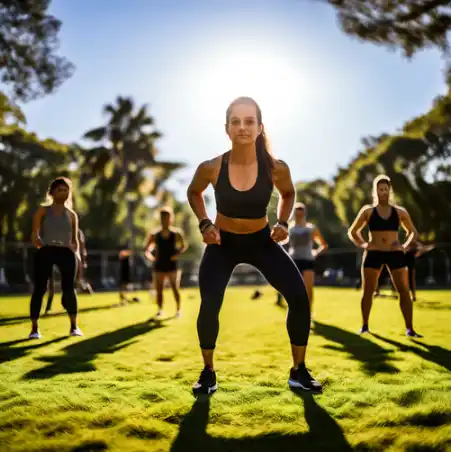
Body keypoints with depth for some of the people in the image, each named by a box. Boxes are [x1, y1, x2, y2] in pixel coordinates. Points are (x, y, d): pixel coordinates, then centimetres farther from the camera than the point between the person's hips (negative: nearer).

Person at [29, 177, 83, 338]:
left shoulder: (72, 215, 18)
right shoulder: (43, 211, 10)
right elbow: (34, 235, 3)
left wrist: (74, 251, 2)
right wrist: (41, 246, -15)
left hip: (65, 253, 2)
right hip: (45, 252, -1)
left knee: (69, 288, -6)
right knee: (39, 288, -5)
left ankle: (74, 326, 3)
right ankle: (34, 328, 3)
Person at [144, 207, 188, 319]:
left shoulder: (176, 234, -2)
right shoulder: (155, 235, 3)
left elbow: (184, 246, 0)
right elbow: (146, 249, 11)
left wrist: (178, 254, -16)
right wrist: (149, 255, -7)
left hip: (172, 265, -2)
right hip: (159, 265, 2)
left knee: (175, 288, -3)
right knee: (159, 289, 2)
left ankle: (179, 309, 8)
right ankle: (160, 310, 10)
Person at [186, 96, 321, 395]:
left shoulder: (276, 168, -19)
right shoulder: (211, 168, -20)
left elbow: (288, 194, 5)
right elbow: (194, 193, 3)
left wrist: (283, 223, -10)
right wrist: (204, 224, -10)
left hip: (262, 241, 1)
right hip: (223, 243, -1)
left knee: (299, 296, -11)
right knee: (209, 305, -13)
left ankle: (299, 371, 9)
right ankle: (208, 373, 12)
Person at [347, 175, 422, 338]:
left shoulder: (400, 212, 6)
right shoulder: (368, 211, 2)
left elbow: (413, 232, 16)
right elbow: (352, 232, 9)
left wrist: (405, 246, -1)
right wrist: (362, 245, -6)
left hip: (395, 254, 1)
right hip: (373, 254, -1)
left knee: (404, 291, -3)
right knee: (367, 291, 2)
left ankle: (409, 329, 2)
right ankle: (365, 326, 14)